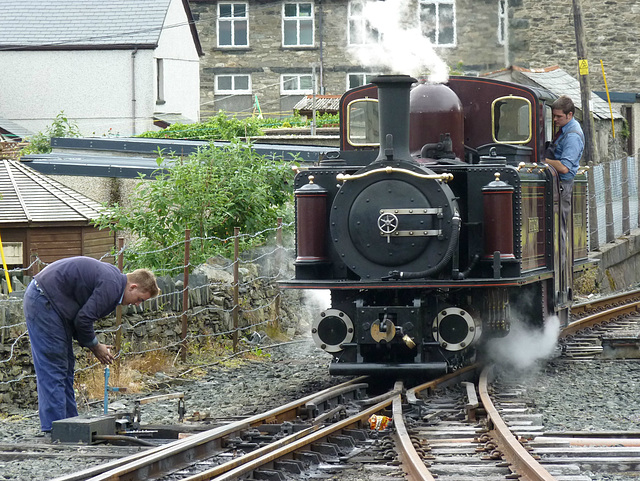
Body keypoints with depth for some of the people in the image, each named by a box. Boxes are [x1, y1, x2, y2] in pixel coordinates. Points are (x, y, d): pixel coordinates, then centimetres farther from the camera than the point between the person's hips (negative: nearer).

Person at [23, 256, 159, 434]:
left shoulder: (112, 275, 13)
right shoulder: (111, 286, -18)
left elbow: (82, 317, 17)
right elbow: (83, 319, -19)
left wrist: (94, 345, 8)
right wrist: (95, 347, -3)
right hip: (44, 303, -11)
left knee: (65, 365, 13)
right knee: (53, 366, -11)